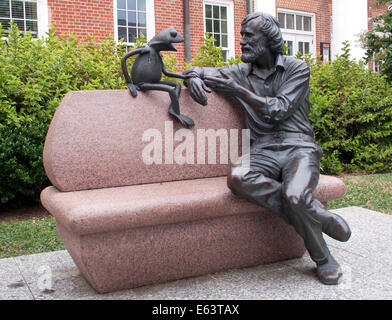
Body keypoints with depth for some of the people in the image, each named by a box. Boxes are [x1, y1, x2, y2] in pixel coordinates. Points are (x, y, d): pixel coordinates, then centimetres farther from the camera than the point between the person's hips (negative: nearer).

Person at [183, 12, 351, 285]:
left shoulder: (297, 68, 5)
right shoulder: (241, 73, 15)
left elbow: (279, 110, -8)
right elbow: (197, 71, 23)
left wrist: (238, 89, -10)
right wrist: (194, 79, -2)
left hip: (299, 147, -2)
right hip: (264, 151, 3)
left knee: (294, 196, -35)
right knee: (237, 176, -34)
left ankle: (323, 259, -6)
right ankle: (316, 214, -21)